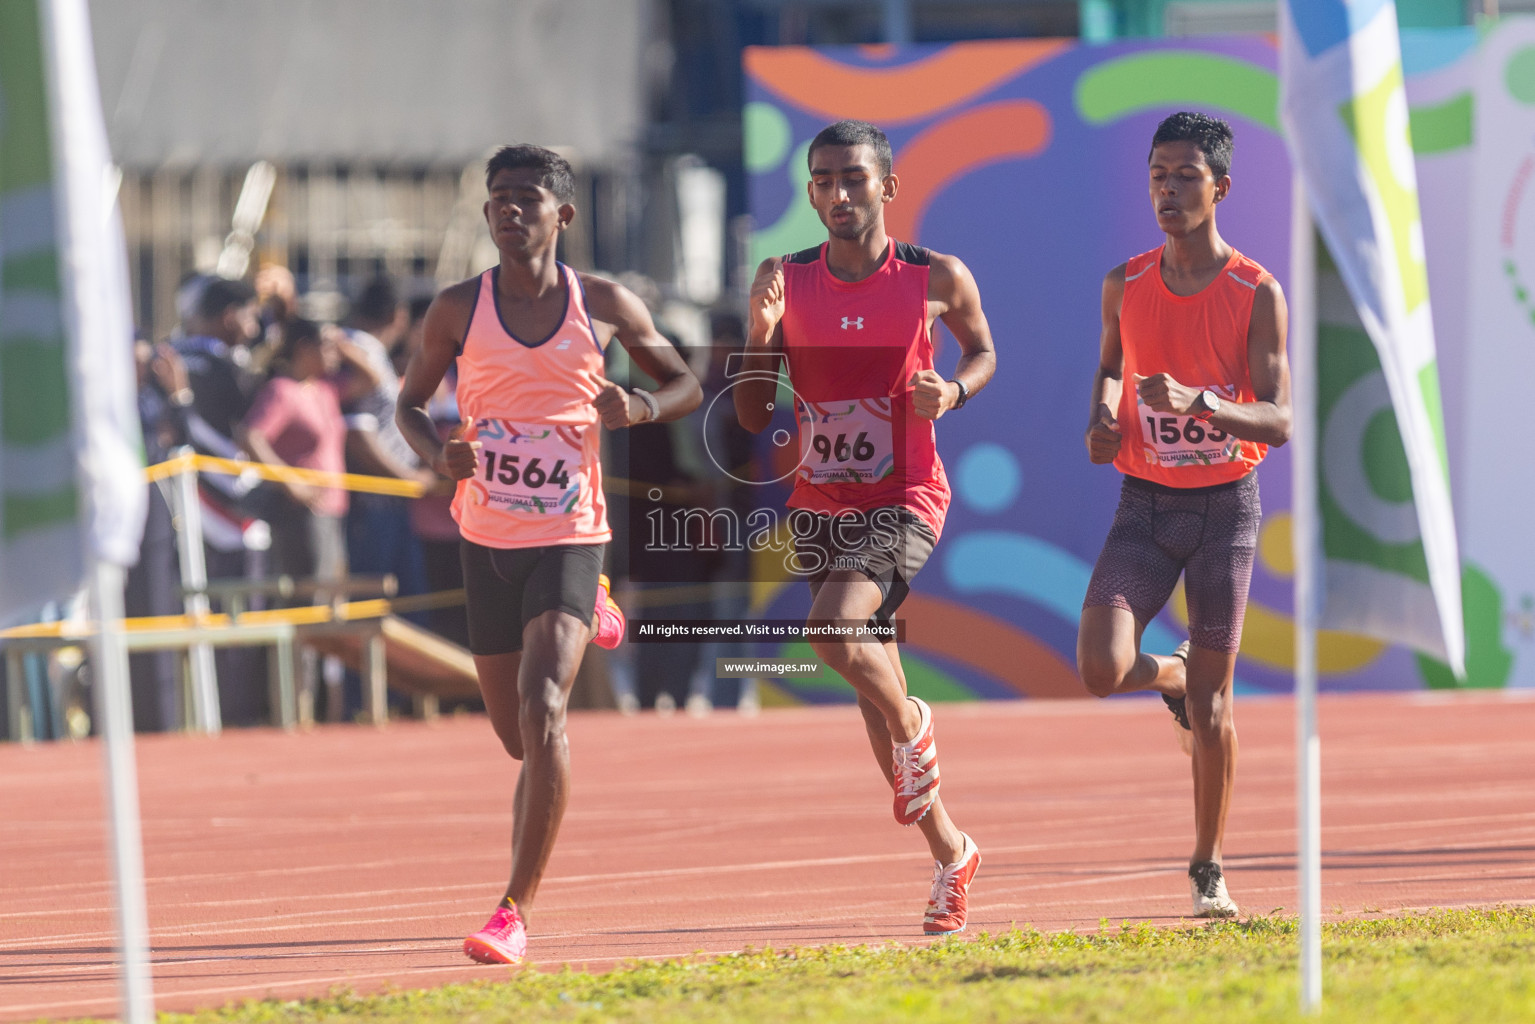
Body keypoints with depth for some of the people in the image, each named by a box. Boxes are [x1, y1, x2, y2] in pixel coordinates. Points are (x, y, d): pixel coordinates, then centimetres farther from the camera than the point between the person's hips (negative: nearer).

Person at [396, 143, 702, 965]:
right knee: (521, 740, 15)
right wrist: (437, 455, -13)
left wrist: (641, 408, -12)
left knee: (542, 710, -24)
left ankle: (516, 912, -22)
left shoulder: (606, 307, -2)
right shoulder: (459, 310, -2)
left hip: (570, 536, -3)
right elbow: (409, 403, 10)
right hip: (487, 538, 3)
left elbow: (685, 385, 11)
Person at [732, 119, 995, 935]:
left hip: (903, 503, -4)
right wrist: (760, 334, -17)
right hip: (818, 507, 4)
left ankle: (913, 726, 3)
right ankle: (949, 853, 26)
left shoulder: (936, 279, -6)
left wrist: (953, 391, -8)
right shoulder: (785, 282, -1)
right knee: (872, 686, 10)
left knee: (834, 632, -29)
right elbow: (752, 417, 0)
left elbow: (982, 351, 14)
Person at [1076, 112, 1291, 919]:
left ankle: (1208, 871, 16)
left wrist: (1196, 402, -30)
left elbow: (1278, 420, -14)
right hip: (1144, 504, 2)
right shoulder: (1125, 287, 2)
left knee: (1211, 703, 0)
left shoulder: (1256, 294, -8)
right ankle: (1171, 676, 21)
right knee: (1101, 669, -17)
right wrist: (1104, 415, 0)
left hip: (1225, 504, -2)